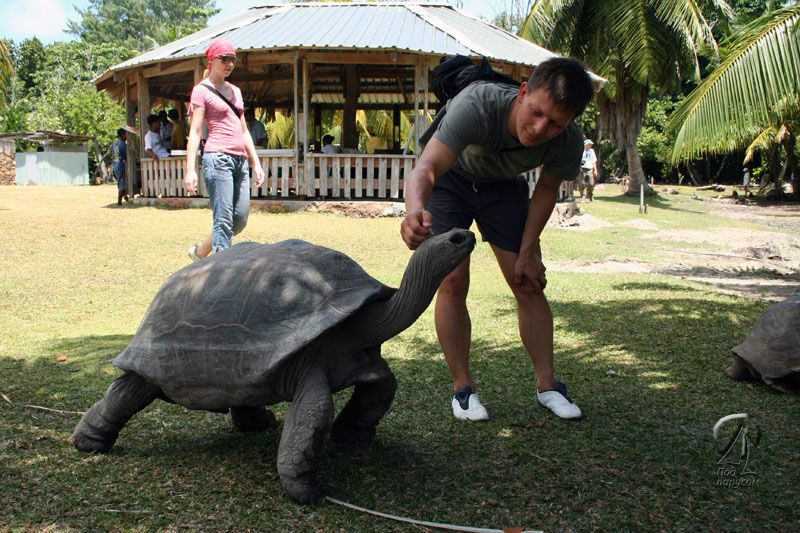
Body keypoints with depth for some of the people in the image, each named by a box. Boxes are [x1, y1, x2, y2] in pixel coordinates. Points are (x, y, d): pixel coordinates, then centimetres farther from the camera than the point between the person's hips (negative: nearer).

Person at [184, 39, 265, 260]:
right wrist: (190, 169, -12)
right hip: (218, 158, -7)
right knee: (223, 221, -9)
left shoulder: (235, 91, 21)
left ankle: (200, 252, 25)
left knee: (241, 219, 6)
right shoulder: (201, 90, 1)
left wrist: (256, 163, 18)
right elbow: (195, 132, -4)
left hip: (240, 160, 7)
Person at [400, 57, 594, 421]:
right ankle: (463, 388, 0)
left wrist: (528, 252, -8)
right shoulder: (476, 105, -41)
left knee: (529, 283, -3)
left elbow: (547, 189, -6)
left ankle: (547, 385, 10)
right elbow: (427, 168, -51)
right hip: (450, 177, -3)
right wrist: (415, 209, -73)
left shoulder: (569, 142, -27)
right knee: (453, 281, -14)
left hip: (502, 185, 3)